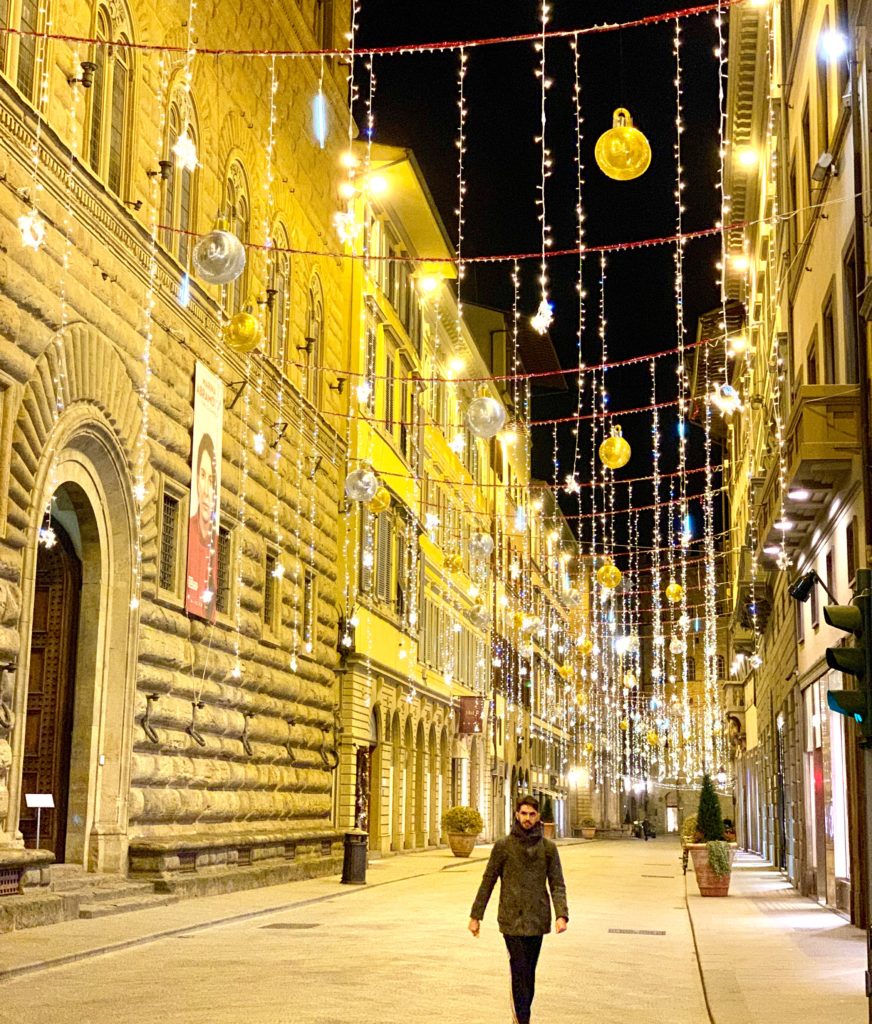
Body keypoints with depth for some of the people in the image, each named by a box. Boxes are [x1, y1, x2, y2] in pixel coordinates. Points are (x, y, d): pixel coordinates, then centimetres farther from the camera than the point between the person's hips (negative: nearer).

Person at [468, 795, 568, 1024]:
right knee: (520, 971, -9)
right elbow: (487, 882, 5)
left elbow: (557, 885, 3)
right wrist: (475, 916, 4)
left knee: (529, 973, 8)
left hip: (537, 919, 2)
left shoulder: (548, 847, 4)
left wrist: (562, 915, -12)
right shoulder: (503, 846, 0)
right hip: (512, 919, -2)